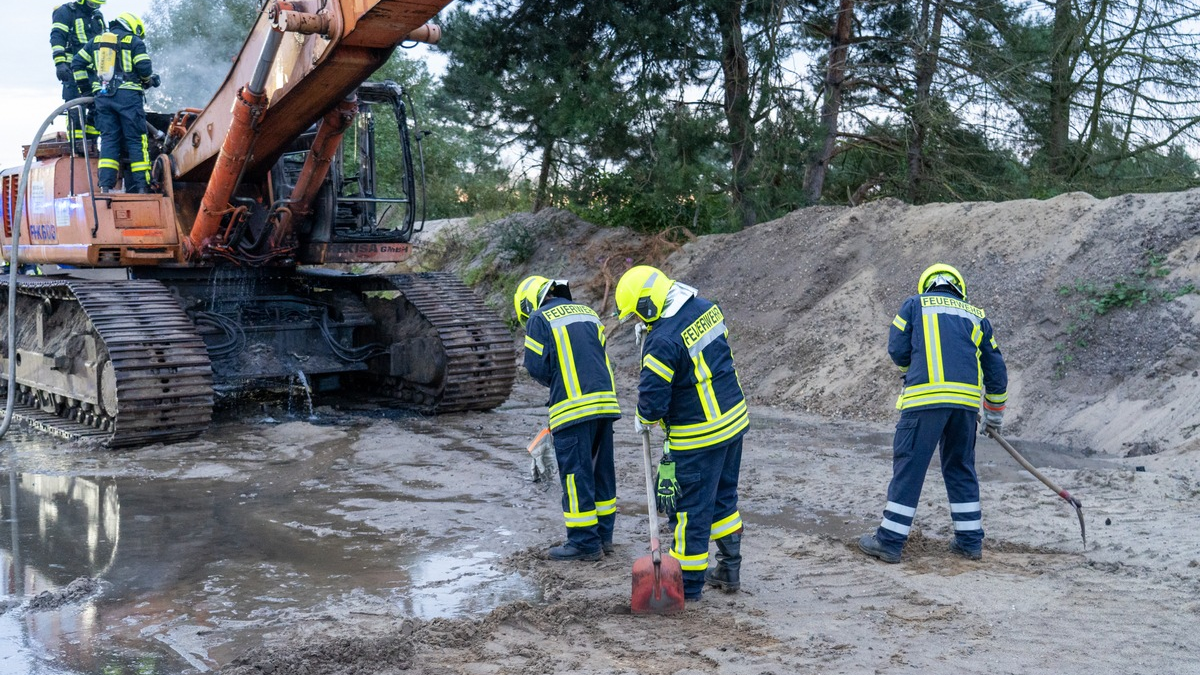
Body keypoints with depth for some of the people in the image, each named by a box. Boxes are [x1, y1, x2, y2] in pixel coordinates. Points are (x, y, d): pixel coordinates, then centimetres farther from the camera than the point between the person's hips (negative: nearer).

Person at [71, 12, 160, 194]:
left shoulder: (96, 41, 19)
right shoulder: (134, 42, 5)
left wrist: (85, 84, 24)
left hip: (102, 96, 4)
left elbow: (77, 62, 16)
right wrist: (149, 81, 15)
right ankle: (141, 185, -8)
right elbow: (144, 68, -5)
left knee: (108, 139, 4)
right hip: (128, 95, -4)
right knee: (136, 140, -3)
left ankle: (106, 185, -5)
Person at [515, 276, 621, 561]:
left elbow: (536, 366, -6)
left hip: (573, 406, -7)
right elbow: (602, 355, 18)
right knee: (601, 470, 14)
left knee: (576, 474, 0)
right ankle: (603, 535, 23)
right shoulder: (587, 312, 19)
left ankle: (585, 542, 4)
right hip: (605, 399, 7)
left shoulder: (539, 319, -2)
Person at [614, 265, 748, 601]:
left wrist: (644, 421, 2)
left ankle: (688, 583, 16)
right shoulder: (706, 308, 1)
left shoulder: (663, 339, -25)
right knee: (723, 497, 21)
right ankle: (729, 570, 31)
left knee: (690, 509, 5)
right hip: (734, 419, 9)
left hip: (699, 435, -9)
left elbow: (653, 394, -20)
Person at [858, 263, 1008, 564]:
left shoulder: (914, 304, 14)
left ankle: (890, 540, 1)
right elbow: (996, 370, 25)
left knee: (909, 466, 0)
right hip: (967, 398, 4)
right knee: (961, 468, 17)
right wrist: (995, 414, 35)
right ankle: (970, 540, 22)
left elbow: (898, 351, 5)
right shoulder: (976, 316, 24)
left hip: (925, 395, -4)